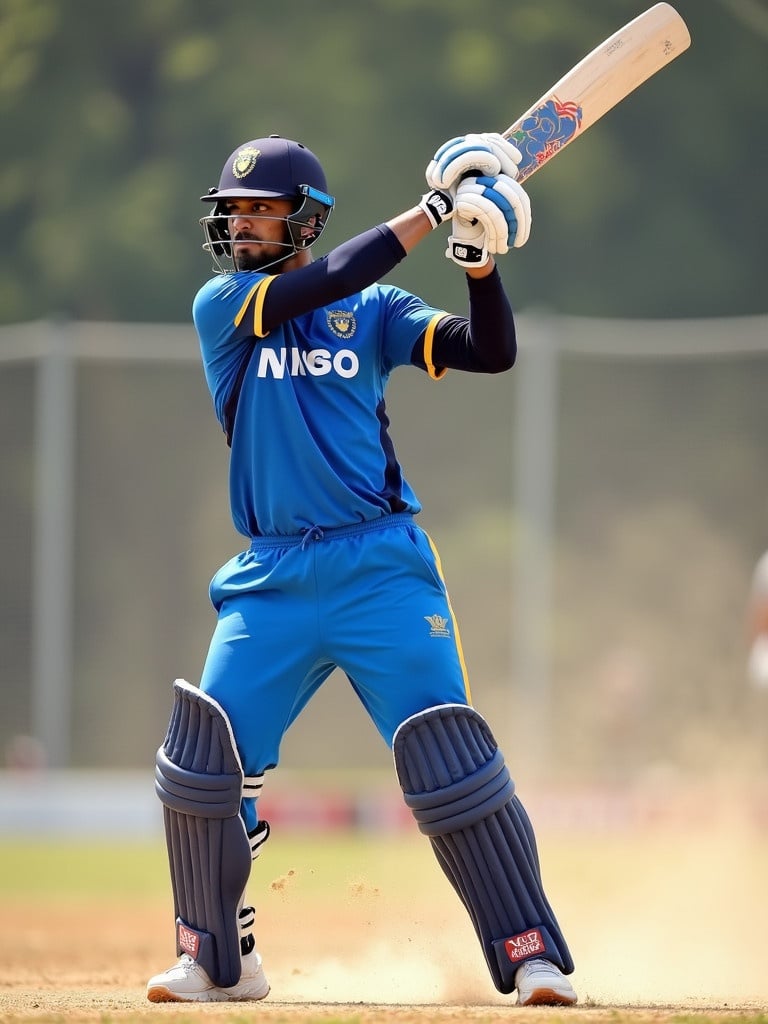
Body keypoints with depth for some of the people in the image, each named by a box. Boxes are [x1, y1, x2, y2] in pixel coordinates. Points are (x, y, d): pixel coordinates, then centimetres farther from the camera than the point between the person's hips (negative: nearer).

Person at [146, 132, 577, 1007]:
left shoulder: (372, 310, 7)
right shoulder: (220, 305, 4)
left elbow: (490, 352, -3)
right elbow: (316, 288, -14)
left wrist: (479, 259, -18)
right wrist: (429, 213, -15)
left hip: (381, 566, -1)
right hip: (272, 576, 1)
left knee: (449, 761, -11)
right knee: (201, 758, -4)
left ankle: (532, 957, -7)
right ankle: (216, 961, 13)